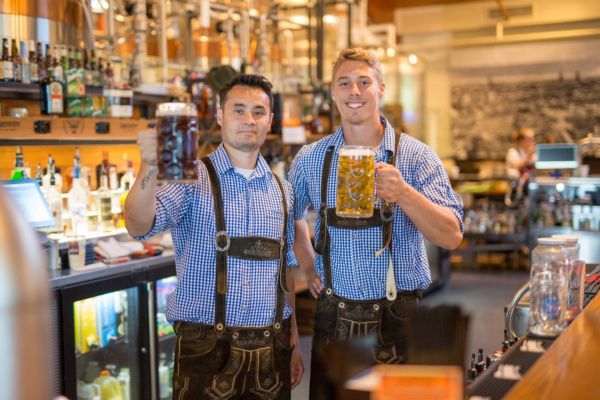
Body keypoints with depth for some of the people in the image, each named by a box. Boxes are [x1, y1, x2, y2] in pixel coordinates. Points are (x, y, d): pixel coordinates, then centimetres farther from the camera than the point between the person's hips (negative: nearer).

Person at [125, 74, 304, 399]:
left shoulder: (281, 190, 9)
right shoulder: (193, 178, -5)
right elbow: (138, 227, -21)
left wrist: (293, 344, 13)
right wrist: (150, 168, -39)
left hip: (270, 349, 4)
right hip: (206, 348, -4)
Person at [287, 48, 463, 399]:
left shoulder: (416, 156, -6)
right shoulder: (310, 159, 3)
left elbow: (452, 237, -14)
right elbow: (292, 215, 22)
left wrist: (404, 195, -29)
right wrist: (308, 266, 10)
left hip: (397, 320, -2)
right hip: (334, 317, 2)